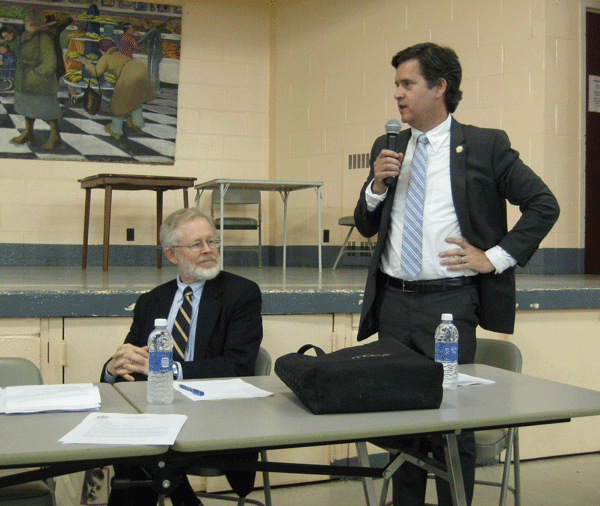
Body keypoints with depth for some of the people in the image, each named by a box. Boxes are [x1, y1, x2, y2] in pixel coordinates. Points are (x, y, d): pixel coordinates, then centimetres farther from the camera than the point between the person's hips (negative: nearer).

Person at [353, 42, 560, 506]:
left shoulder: (485, 145, -2)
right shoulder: (388, 149, 11)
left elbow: (544, 205, -1)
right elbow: (366, 226, 15)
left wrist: (496, 257, -7)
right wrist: (376, 185, -4)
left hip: (450, 302, -5)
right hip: (392, 301, 5)